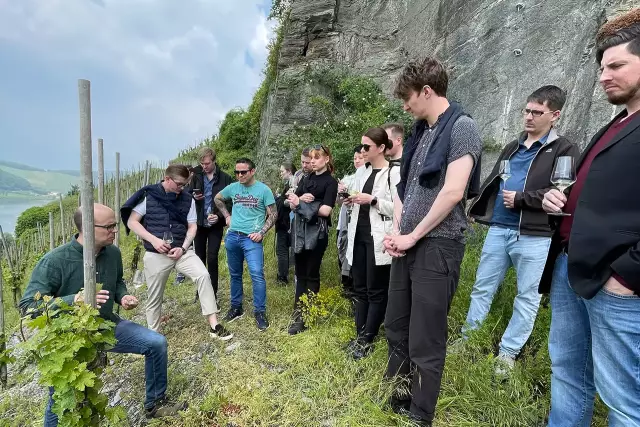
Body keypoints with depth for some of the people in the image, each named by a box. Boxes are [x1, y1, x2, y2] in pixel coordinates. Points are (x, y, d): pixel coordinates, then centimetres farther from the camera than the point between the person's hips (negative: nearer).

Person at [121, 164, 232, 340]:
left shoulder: (187, 199, 2)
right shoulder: (148, 195, -5)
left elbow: (192, 227, 4)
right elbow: (131, 222, -3)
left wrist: (183, 248, -11)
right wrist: (153, 240, -16)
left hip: (181, 251, 1)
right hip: (156, 255, -1)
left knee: (203, 275, -21)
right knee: (154, 298, 9)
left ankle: (214, 325, -16)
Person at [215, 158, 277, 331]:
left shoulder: (263, 190, -6)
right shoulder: (233, 187, 5)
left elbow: (273, 214, -4)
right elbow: (218, 198, 23)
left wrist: (261, 233, -12)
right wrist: (227, 216, 12)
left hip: (252, 239, -4)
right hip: (232, 237, 4)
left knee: (257, 274, -12)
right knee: (235, 275, 14)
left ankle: (260, 312, 1)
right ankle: (236, 307, 29)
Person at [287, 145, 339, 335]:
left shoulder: (330, 182, -4)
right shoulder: (306, 180, 15)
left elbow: (325, 210, -15)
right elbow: (293, 204, 8)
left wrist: (301, 204, -7)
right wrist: (301, 199, -14)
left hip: (317, 232, -6)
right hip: (300, 230, 6)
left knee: (311, 274, 3)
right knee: (300, 273, 8)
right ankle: (300, 314, 15)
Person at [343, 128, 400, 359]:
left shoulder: (394, 172, -8)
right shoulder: (361, 171, 15)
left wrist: (373, 200, -18)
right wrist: (350, 201, 4)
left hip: (378, 239, -7)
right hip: (359, 236, 7)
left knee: (376, 291, 3)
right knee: (360, 289, 12)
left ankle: (367, 340, 14)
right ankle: (359, 336, 22)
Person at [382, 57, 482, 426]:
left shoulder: (462, 127, -8)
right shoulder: (421, 133, 16)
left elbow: (452, 192, -18)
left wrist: (412, 236, -11)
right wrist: (396, 232, 2)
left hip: (437, 246, -8)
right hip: (406, 246, 8)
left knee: (425, 343, 2)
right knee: (396, 329, 17)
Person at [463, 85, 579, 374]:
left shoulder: (565, 150, 0)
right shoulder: (513, 147, 18)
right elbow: (491, 183, 22)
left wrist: (521, 198, -12)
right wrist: (476, 210, 13)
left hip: (535, 236, -5)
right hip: (498, 229, 5)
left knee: (528, 297, 6)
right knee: (482, 288, 11)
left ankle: (508, 353, 19)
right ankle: (468, 337, 24)